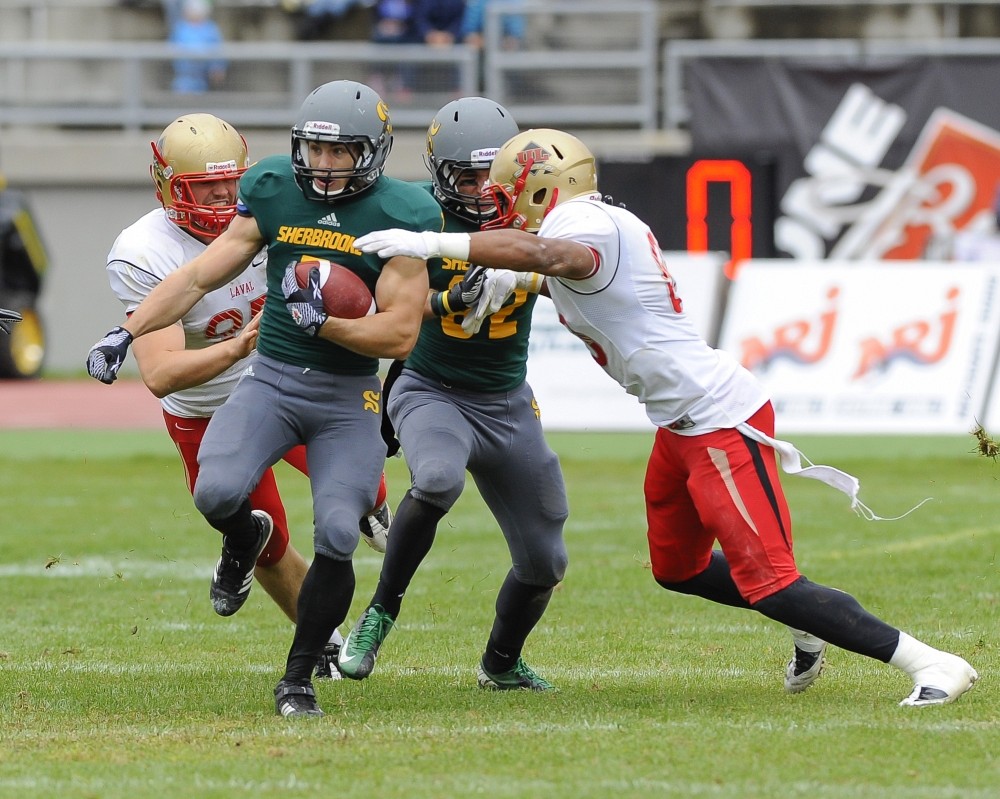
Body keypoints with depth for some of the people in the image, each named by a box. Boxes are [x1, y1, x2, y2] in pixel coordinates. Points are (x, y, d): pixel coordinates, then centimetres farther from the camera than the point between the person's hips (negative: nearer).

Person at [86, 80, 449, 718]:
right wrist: (127, 332, -1)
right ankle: (245, 541, 16)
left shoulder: (401, 216, -7)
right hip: (272, 379, 2)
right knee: (217, 493, -23)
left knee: (337, 538, -13)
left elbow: (400, 334, -11)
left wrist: (322, 321, -22)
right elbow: (202, 276, 6)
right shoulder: (273, 192, 2)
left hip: (348, 396, -2)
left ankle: (299, 678, 6)